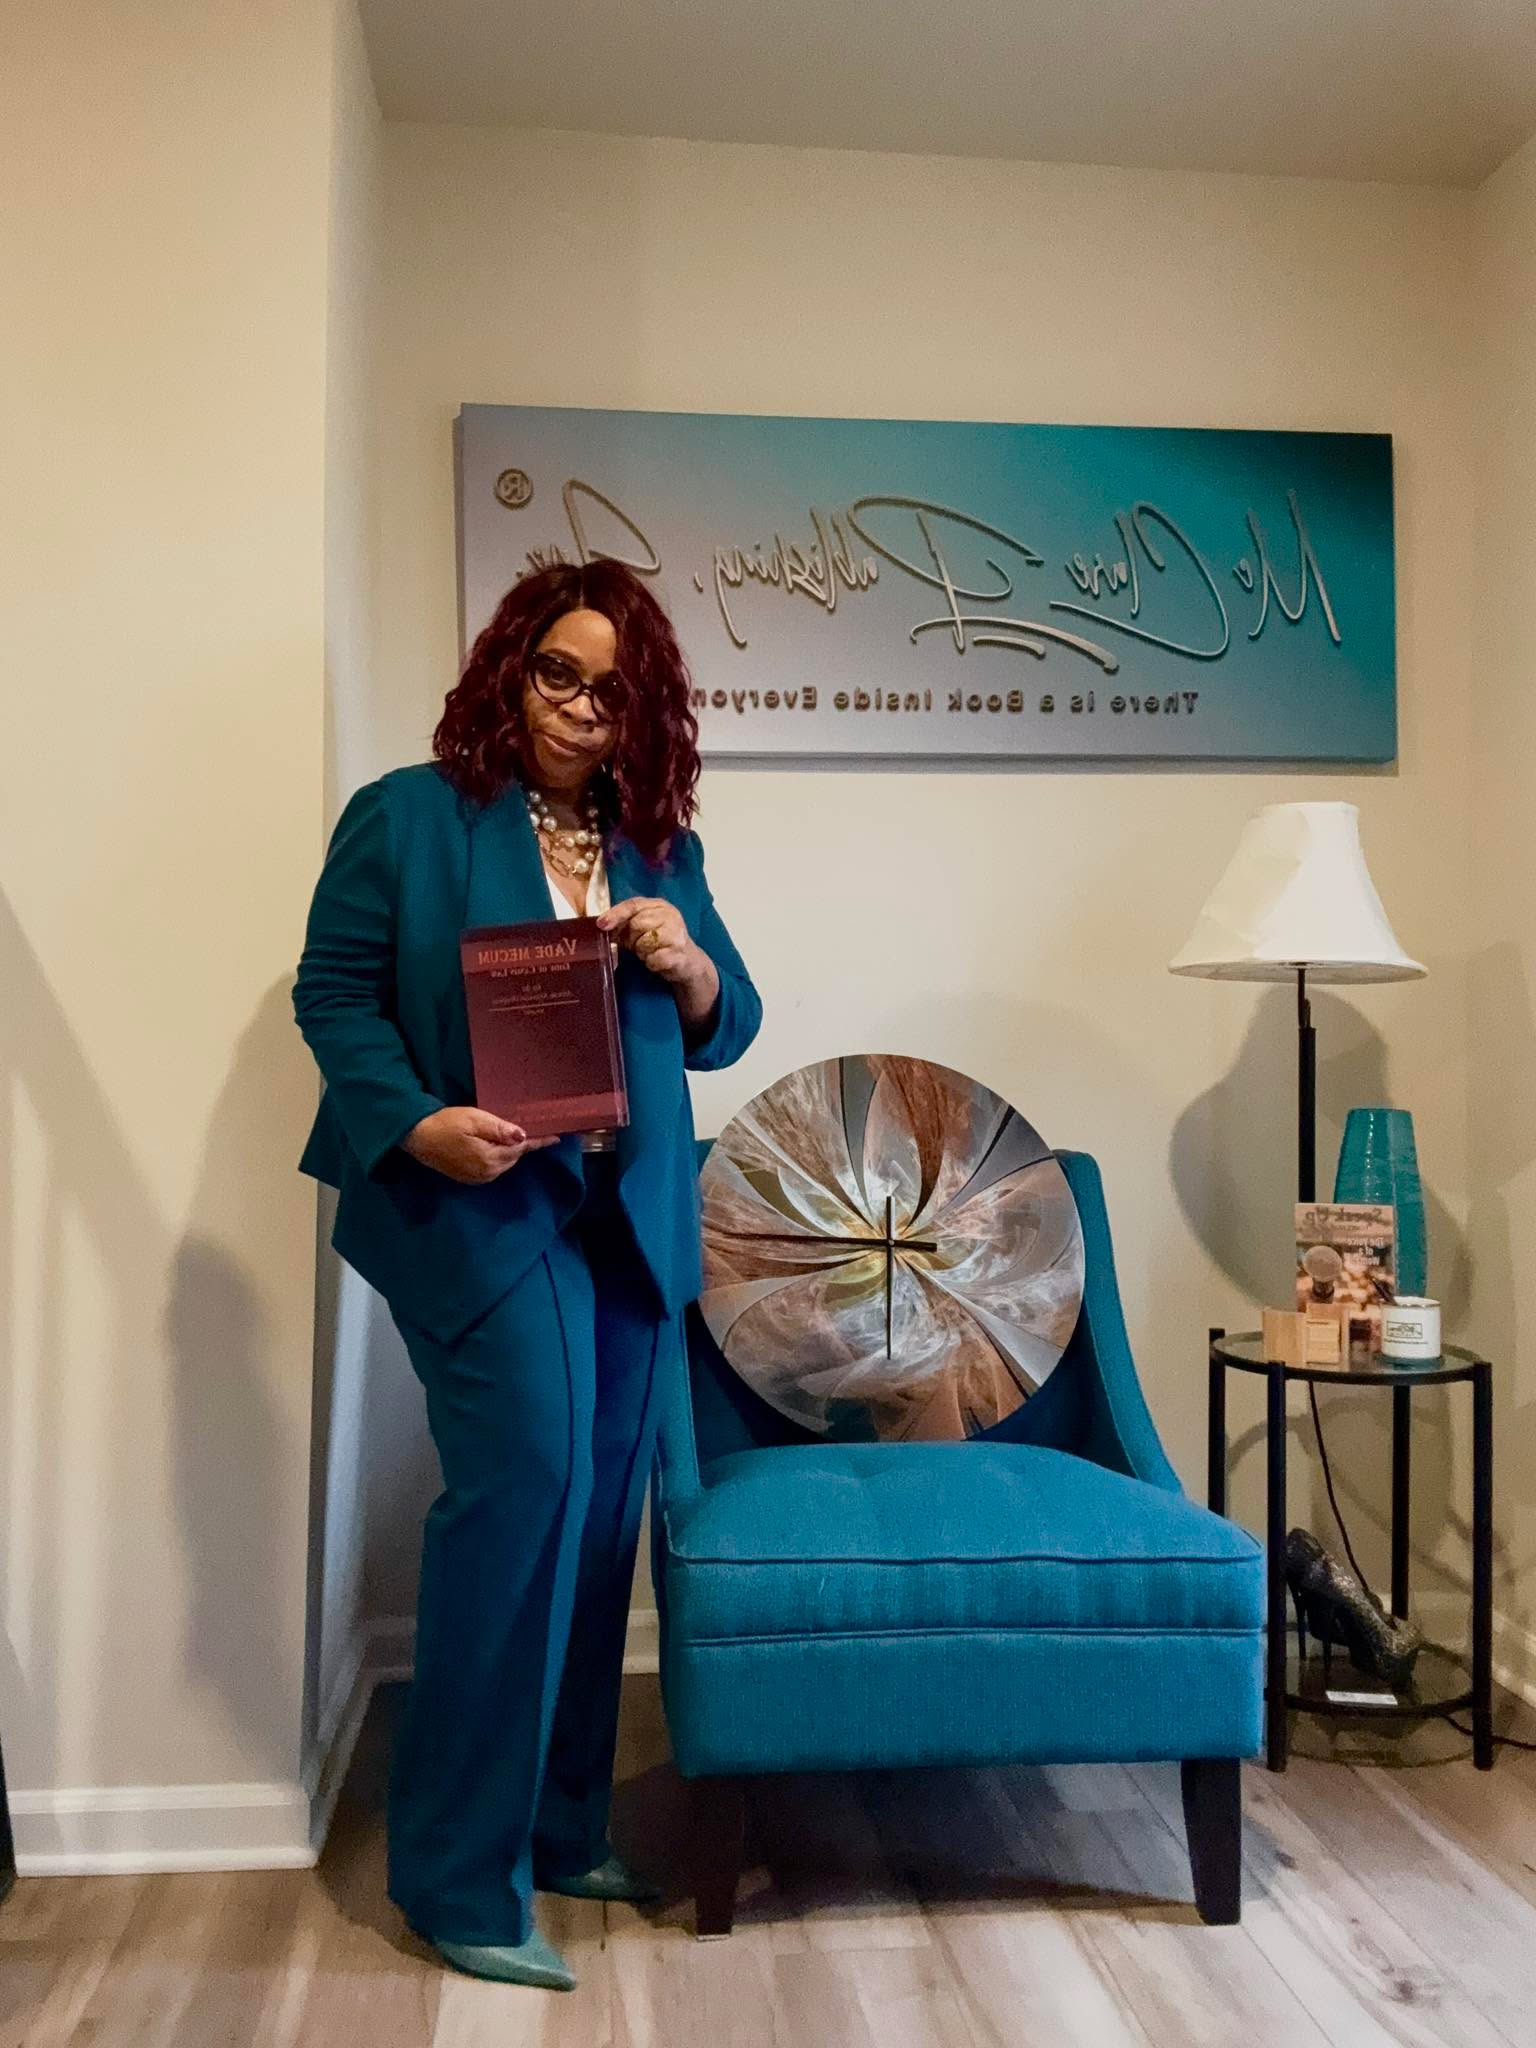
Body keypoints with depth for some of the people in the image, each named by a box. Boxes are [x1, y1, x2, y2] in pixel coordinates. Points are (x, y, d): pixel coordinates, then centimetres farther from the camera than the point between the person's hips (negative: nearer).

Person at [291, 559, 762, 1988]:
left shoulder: (661, 845, 13)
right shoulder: (406, 817, 0)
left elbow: (726, 1029, 14)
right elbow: (334, 994, -5)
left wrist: (685, 962, -7)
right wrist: (419, 1124, -19)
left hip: (634, 1217, 6)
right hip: (479, 1208, -5)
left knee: (600, 1508, 10)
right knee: (525, 1480, -15)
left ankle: (562, 1824, 27)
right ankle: (462, 1871, 1)